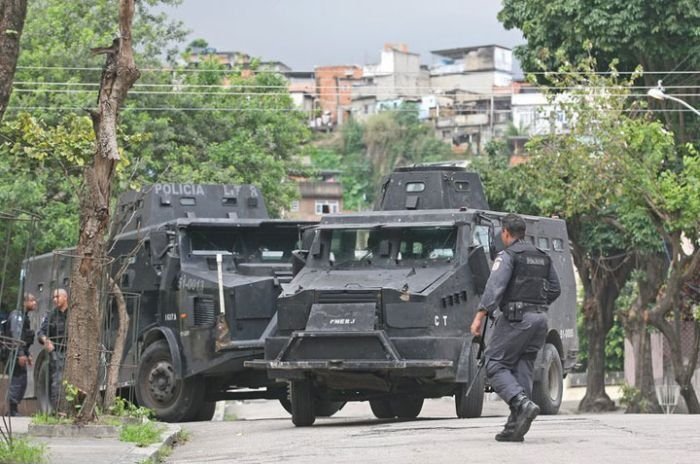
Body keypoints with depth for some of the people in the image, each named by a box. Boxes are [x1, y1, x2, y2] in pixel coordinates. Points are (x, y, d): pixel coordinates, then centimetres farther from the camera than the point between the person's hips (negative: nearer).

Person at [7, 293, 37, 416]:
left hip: (21, 353, 10)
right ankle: (12, 410, -10)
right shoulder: (17, 315, -11)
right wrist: (20, 354, -25)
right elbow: (15, 335, -21)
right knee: (18, 380, -11)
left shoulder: (24, 316, 21)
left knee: (21, 382, 11)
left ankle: (13, 410, 14)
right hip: (16, 352, -10)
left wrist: (28, 354, 26)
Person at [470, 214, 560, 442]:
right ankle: (515, 427, 2)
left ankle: (523, 404, -24)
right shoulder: (542, 258, 17)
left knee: (495, 365, -2)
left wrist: (480, 316, -24)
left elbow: (495, 286, -19)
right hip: (539, 319, 7)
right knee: (522, 369, 8)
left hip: (515, 318, -7)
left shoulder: (508, 256, -7)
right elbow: (554, 290, 21)